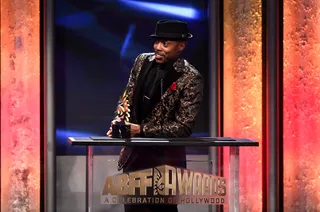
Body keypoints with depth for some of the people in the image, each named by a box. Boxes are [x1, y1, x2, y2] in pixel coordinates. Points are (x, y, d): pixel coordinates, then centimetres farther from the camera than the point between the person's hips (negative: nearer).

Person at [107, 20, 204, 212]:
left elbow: (184, 127, -17)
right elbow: (128, 99, 13)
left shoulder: (190, 79, -16)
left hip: (164, 158, -5)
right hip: (134, 153, 6)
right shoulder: (143, 61, 3)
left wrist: (141, 130, -21)